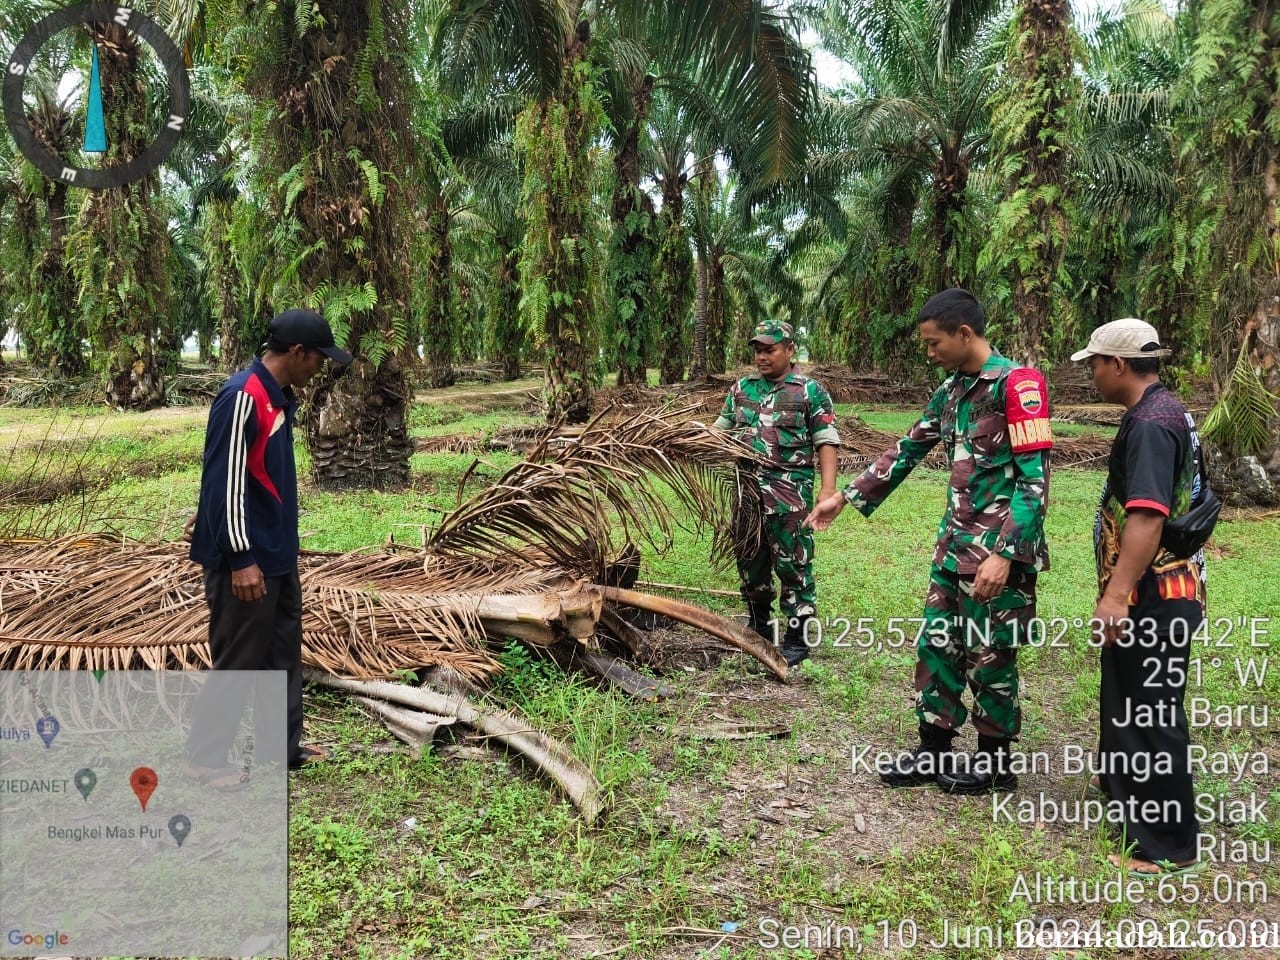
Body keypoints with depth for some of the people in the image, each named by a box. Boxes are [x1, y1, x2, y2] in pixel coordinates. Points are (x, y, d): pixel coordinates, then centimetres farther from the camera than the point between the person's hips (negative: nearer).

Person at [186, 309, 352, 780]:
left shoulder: (280, 396, 10)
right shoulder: (242, 397, -19)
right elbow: (224, 480, -22)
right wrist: (241, 558, -22)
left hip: (279, 553, 10)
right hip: (247, 558, -10)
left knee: (285, 651, 16)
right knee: (238, 658, 1)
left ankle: (286, 746, 28)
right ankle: (205, 756, 16)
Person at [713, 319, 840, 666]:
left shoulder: (810, 391, -2)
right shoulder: (741, 389, 12)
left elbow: (826, 443, -6)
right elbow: (720, 431, 18)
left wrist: (828, 487, -16)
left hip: (790, 494, -5)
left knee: (793, 565, -2)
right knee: (750, 563, 14)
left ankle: (798, 637, 9)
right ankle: (759, 628, 31)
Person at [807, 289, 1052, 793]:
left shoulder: (1017, 384, -14)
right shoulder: (951, 389, 11)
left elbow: (1034, 479, -19)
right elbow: (907, 450, 20)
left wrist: (1005, 554, -25)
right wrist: (847, 496, 18)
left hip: (997, 550, -8)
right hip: (956, 543, 8)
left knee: (989, 656, 4)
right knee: (936, 645, 12)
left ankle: (994, 763, 22)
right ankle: (933, 753, 25)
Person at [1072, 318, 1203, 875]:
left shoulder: (1150, 423, -21)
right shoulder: (1163, 411, 12)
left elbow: (1147, 516, -31)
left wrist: (1116, 594, -35)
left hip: (1153, 597, -11)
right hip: (1149, 590, 11)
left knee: (1151, 713, -1)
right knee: (1124, 697, 24)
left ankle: (1168, 845, 10)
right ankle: (1122, 787, 42)